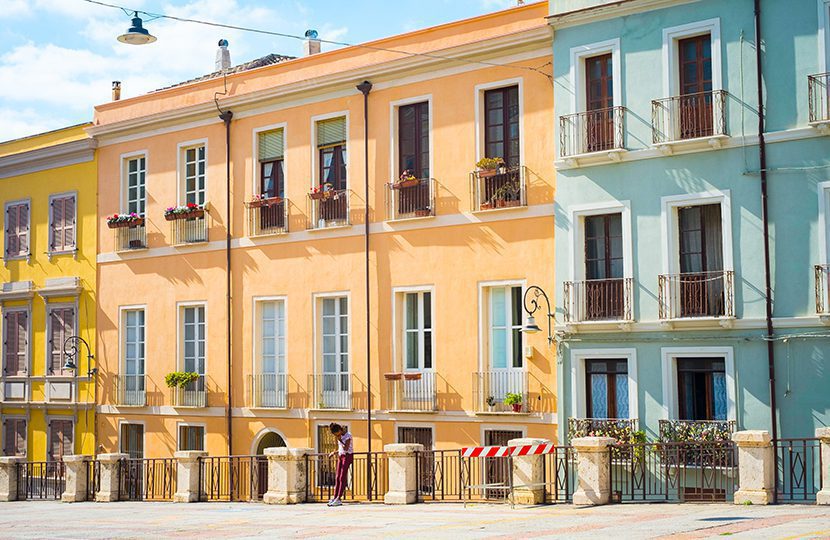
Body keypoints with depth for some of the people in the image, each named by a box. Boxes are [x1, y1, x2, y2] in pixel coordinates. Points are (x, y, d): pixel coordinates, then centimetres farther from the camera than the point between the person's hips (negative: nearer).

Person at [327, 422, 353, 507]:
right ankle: (335, 497, 4)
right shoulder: (340, 437, 12)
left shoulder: (347, 435, -12)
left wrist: (340, 440, -16)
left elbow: (346, 448, -21)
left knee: (342, 477, -10)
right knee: (337, 477, 3)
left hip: (348, 456, -8)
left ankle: (339, 499, -11)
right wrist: (334, 453, 17)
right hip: (341, 456, 8)